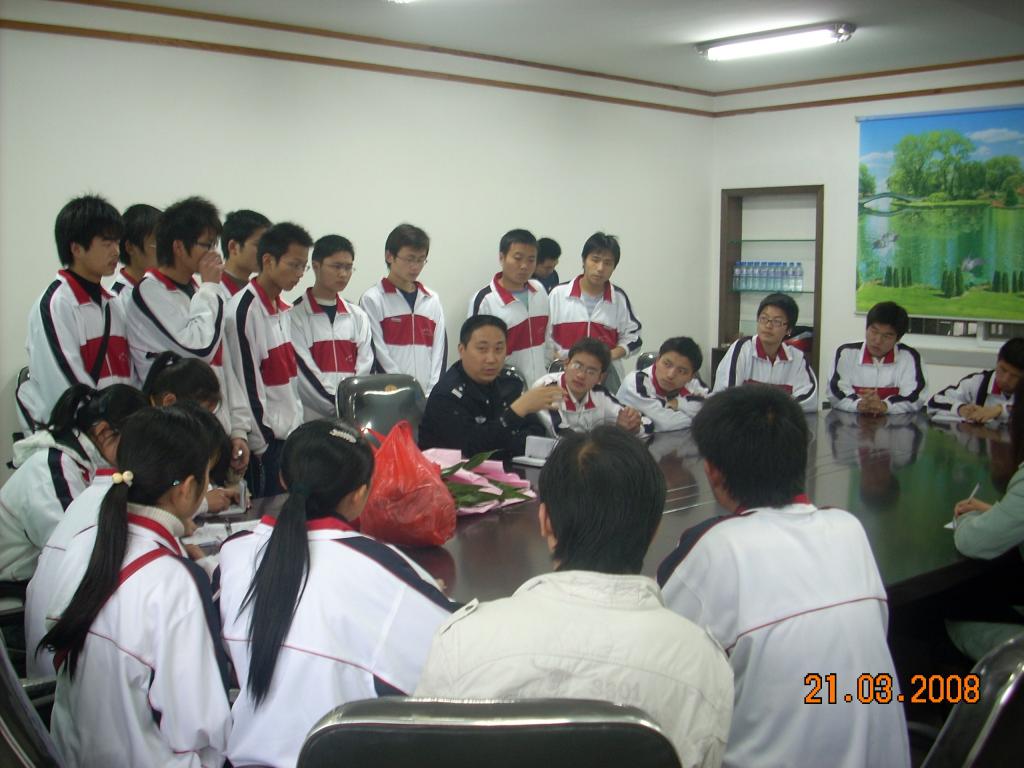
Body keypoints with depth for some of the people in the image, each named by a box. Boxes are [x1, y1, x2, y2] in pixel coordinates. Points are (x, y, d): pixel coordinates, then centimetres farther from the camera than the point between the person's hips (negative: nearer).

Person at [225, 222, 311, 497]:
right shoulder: (245, 309, -14)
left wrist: (298, 430, 15)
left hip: (290, 436, 8)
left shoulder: (283, 309, 13)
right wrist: (260, 443, -14)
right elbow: (246, 382, -16)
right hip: (266, 442, -8)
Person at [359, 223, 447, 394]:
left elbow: (439, 349, 9)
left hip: (428, 397, 4)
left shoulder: (432, 300, 13)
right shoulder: (372, 300, -2)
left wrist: (431, 394, -3)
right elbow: (377, 355, -7)